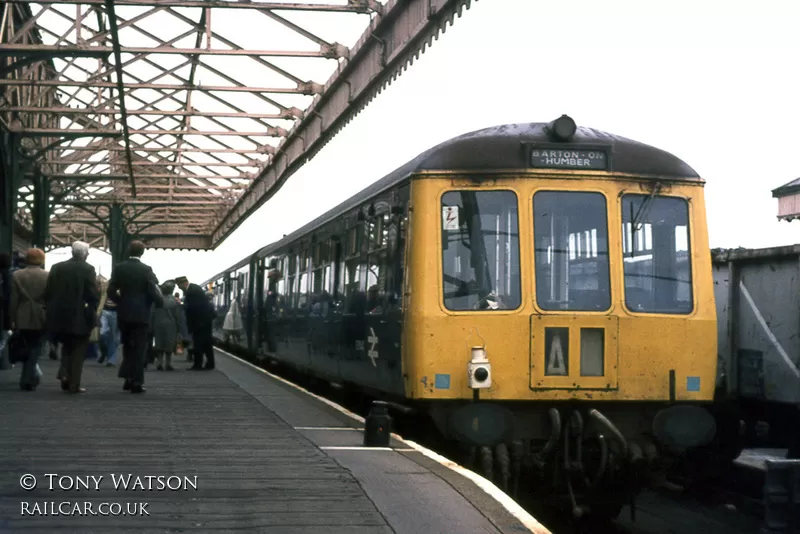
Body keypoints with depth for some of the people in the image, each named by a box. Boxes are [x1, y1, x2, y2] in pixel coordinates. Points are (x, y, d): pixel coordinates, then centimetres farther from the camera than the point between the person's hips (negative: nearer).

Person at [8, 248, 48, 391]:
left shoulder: (17, 275, -2)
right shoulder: (48, 276, -6)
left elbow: (13, 300, -2)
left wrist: (12, 320, 3)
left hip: (23, 320, 2)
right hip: (41, 320, -2)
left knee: (27, 351, 17)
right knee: (35, 351, 4)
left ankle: (31, 378, 20)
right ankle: (28, 380, -2)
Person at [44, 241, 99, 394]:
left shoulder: (57, 268, 3)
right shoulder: (88, 269, -9)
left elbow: (48, 292, 4)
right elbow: (93, 295, -14)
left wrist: (50, 311, 13)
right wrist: (92, 312, -1)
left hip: (59, 316, 4)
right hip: (80, 317, -4)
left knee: (66, 347, 23)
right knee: (78, 351, 6)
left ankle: (64, 373, 5)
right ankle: (74, 385, 4)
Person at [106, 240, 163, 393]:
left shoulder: (118, 268, 1)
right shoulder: (146, 270, -10)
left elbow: (110, 291, 0)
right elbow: (153, 292, -13)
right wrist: (160, 302, 6)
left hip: (123, 313, 4)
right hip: (141, 314, -4)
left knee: (127, 346, 17)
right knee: (139, 348, 1)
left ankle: (128, 378, 13)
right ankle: (136, 382, -2)